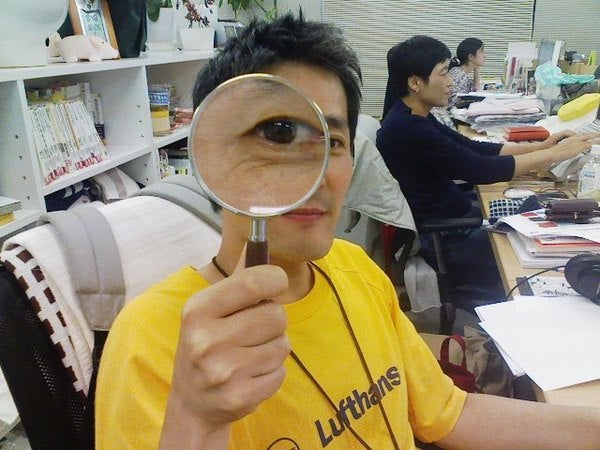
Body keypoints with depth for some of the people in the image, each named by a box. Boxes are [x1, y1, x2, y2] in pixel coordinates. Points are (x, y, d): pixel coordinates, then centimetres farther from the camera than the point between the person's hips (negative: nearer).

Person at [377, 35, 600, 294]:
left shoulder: (415, 119, 6)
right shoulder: (407, 129, -25)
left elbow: (471, 149, 9)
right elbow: (480, 170, -26)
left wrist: (540, 147, 0)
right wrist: (556, 154, -16)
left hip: (451, 217, 10)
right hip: (441, 239, -9)